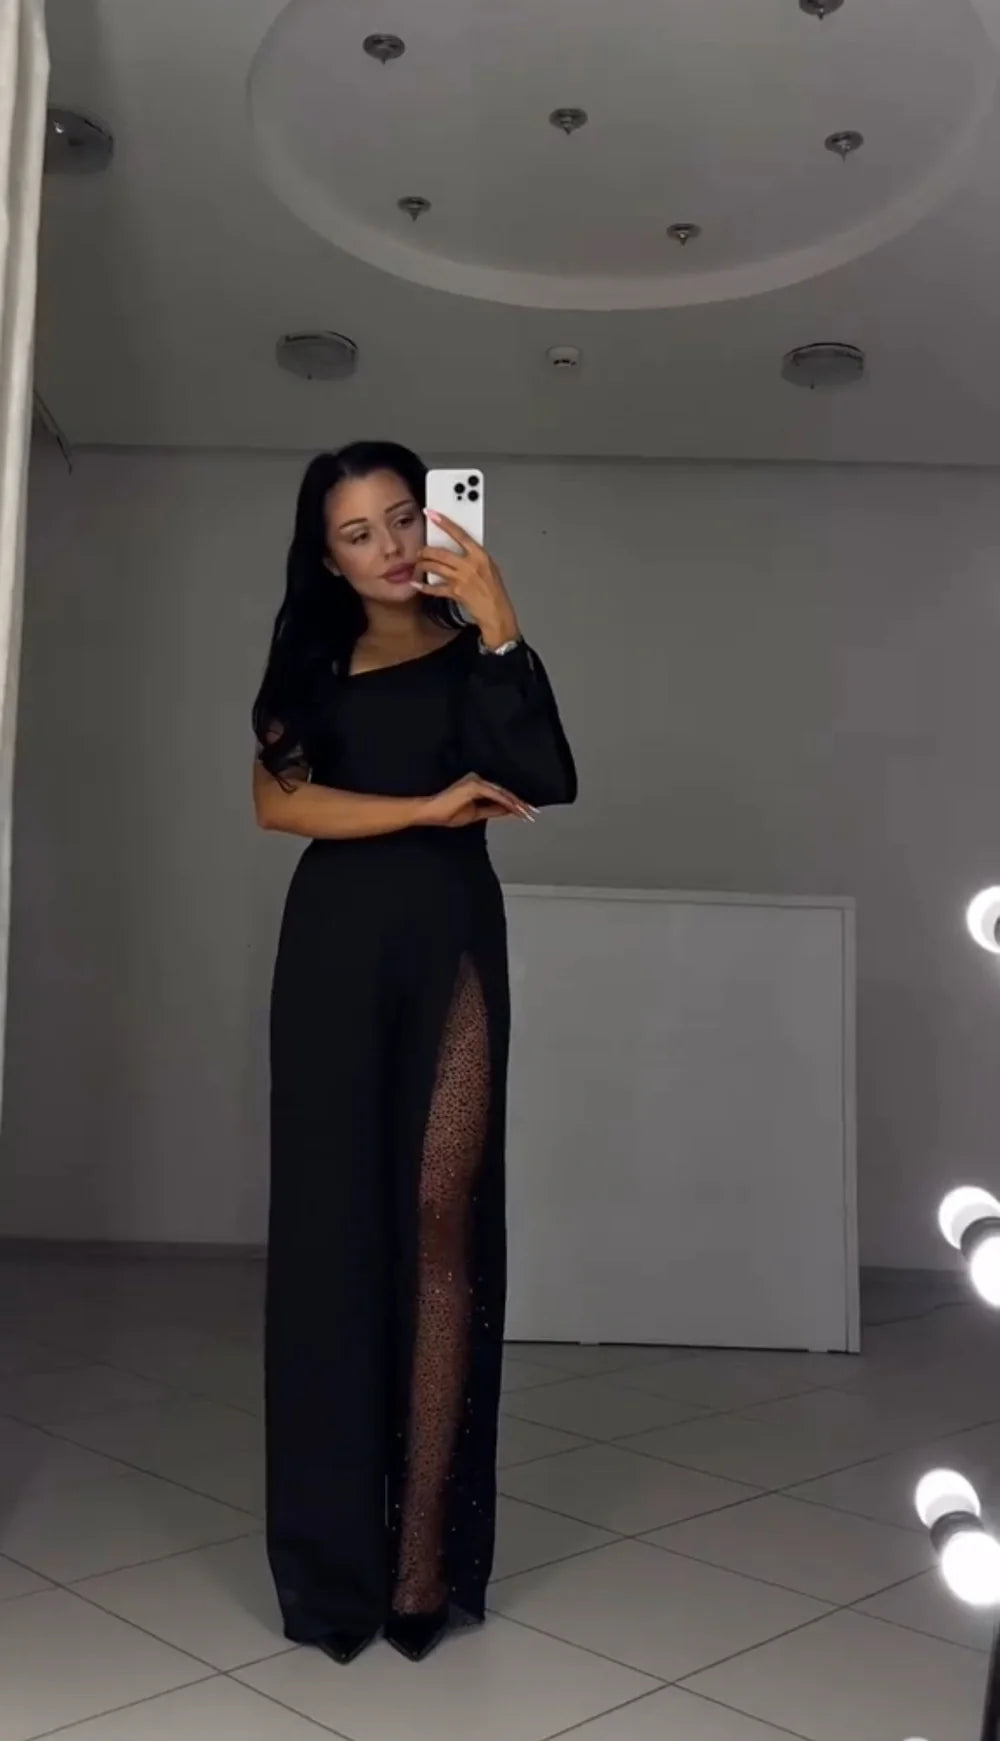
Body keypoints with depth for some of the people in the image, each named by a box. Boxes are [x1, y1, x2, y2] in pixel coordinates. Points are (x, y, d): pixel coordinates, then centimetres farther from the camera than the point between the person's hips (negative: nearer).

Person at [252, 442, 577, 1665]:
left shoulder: (470, 651, 7)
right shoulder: (313, 662, 13)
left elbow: (550, 783, -10)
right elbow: (276, 798, -3)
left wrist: (498, 627, -14)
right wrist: (428, 805, -11)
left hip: (449, 937, -2)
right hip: (334, 941, 2)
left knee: (440, 1217, -8)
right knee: (331, 1219, -1)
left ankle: (427, 1550, -2)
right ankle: (333, 1549, 9)